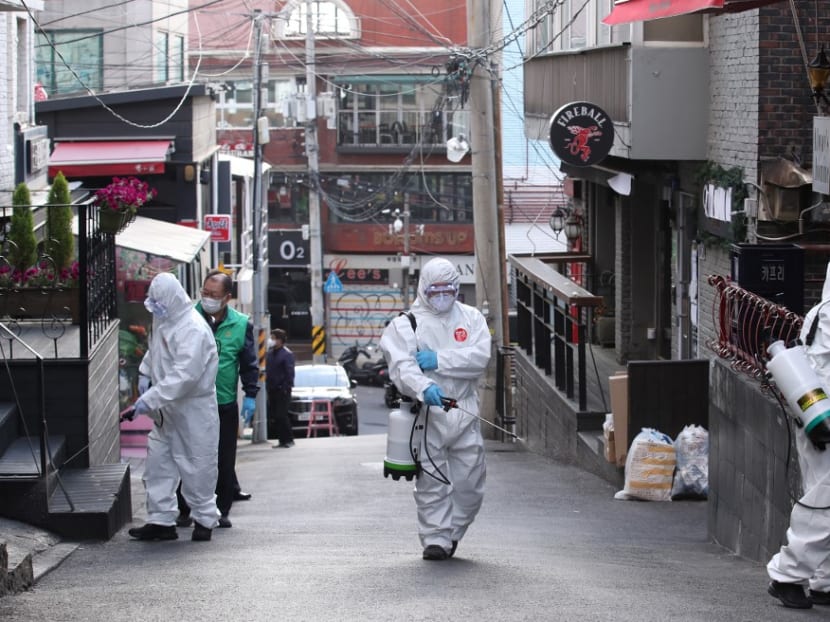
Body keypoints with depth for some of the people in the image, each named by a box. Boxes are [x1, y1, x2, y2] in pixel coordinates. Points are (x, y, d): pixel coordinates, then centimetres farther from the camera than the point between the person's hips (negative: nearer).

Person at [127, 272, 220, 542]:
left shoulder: (193, 329, -22)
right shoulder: (163, 321, 7)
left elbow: (184, 375, -30)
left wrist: (151, 399, -32)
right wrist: (146, 375, 12)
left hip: (194, 410, -8)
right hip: (166, 409, 8)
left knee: (196, 466, 1)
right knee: (157, 463, 6)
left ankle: (204, 519, 16)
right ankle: (161, 520, 12)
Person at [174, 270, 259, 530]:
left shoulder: (240, 325, 2)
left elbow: (249, 363, 8)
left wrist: (250, 395, 2)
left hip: (225, 404, 1)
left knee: (224, 460, 4)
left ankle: (222, 510, 13)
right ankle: (184, 510, 10)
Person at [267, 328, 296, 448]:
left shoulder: (287, 354, -9)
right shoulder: (270, 352, 12)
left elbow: (290, 372, -12)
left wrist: (286, 387, -17)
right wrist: (268, 386, 11)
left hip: (282, 390, -7)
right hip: (272, 389, 7)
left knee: (281, 416, -11)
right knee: (273, 416, 6)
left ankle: (288, 439, -1)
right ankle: (282, 440, 12)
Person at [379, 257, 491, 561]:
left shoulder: (471, 318, 11)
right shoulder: (405, 324, 2)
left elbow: (480, 357, -5)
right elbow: (401, 367, -13)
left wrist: (438, 359, -14)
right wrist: (424, 388, -32)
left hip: (464, 412, 3)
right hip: (426, 413, -3)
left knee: (470, 481, 5)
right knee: (432, 481, -4)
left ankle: (451, 533, 23)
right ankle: (435, 539, 2)